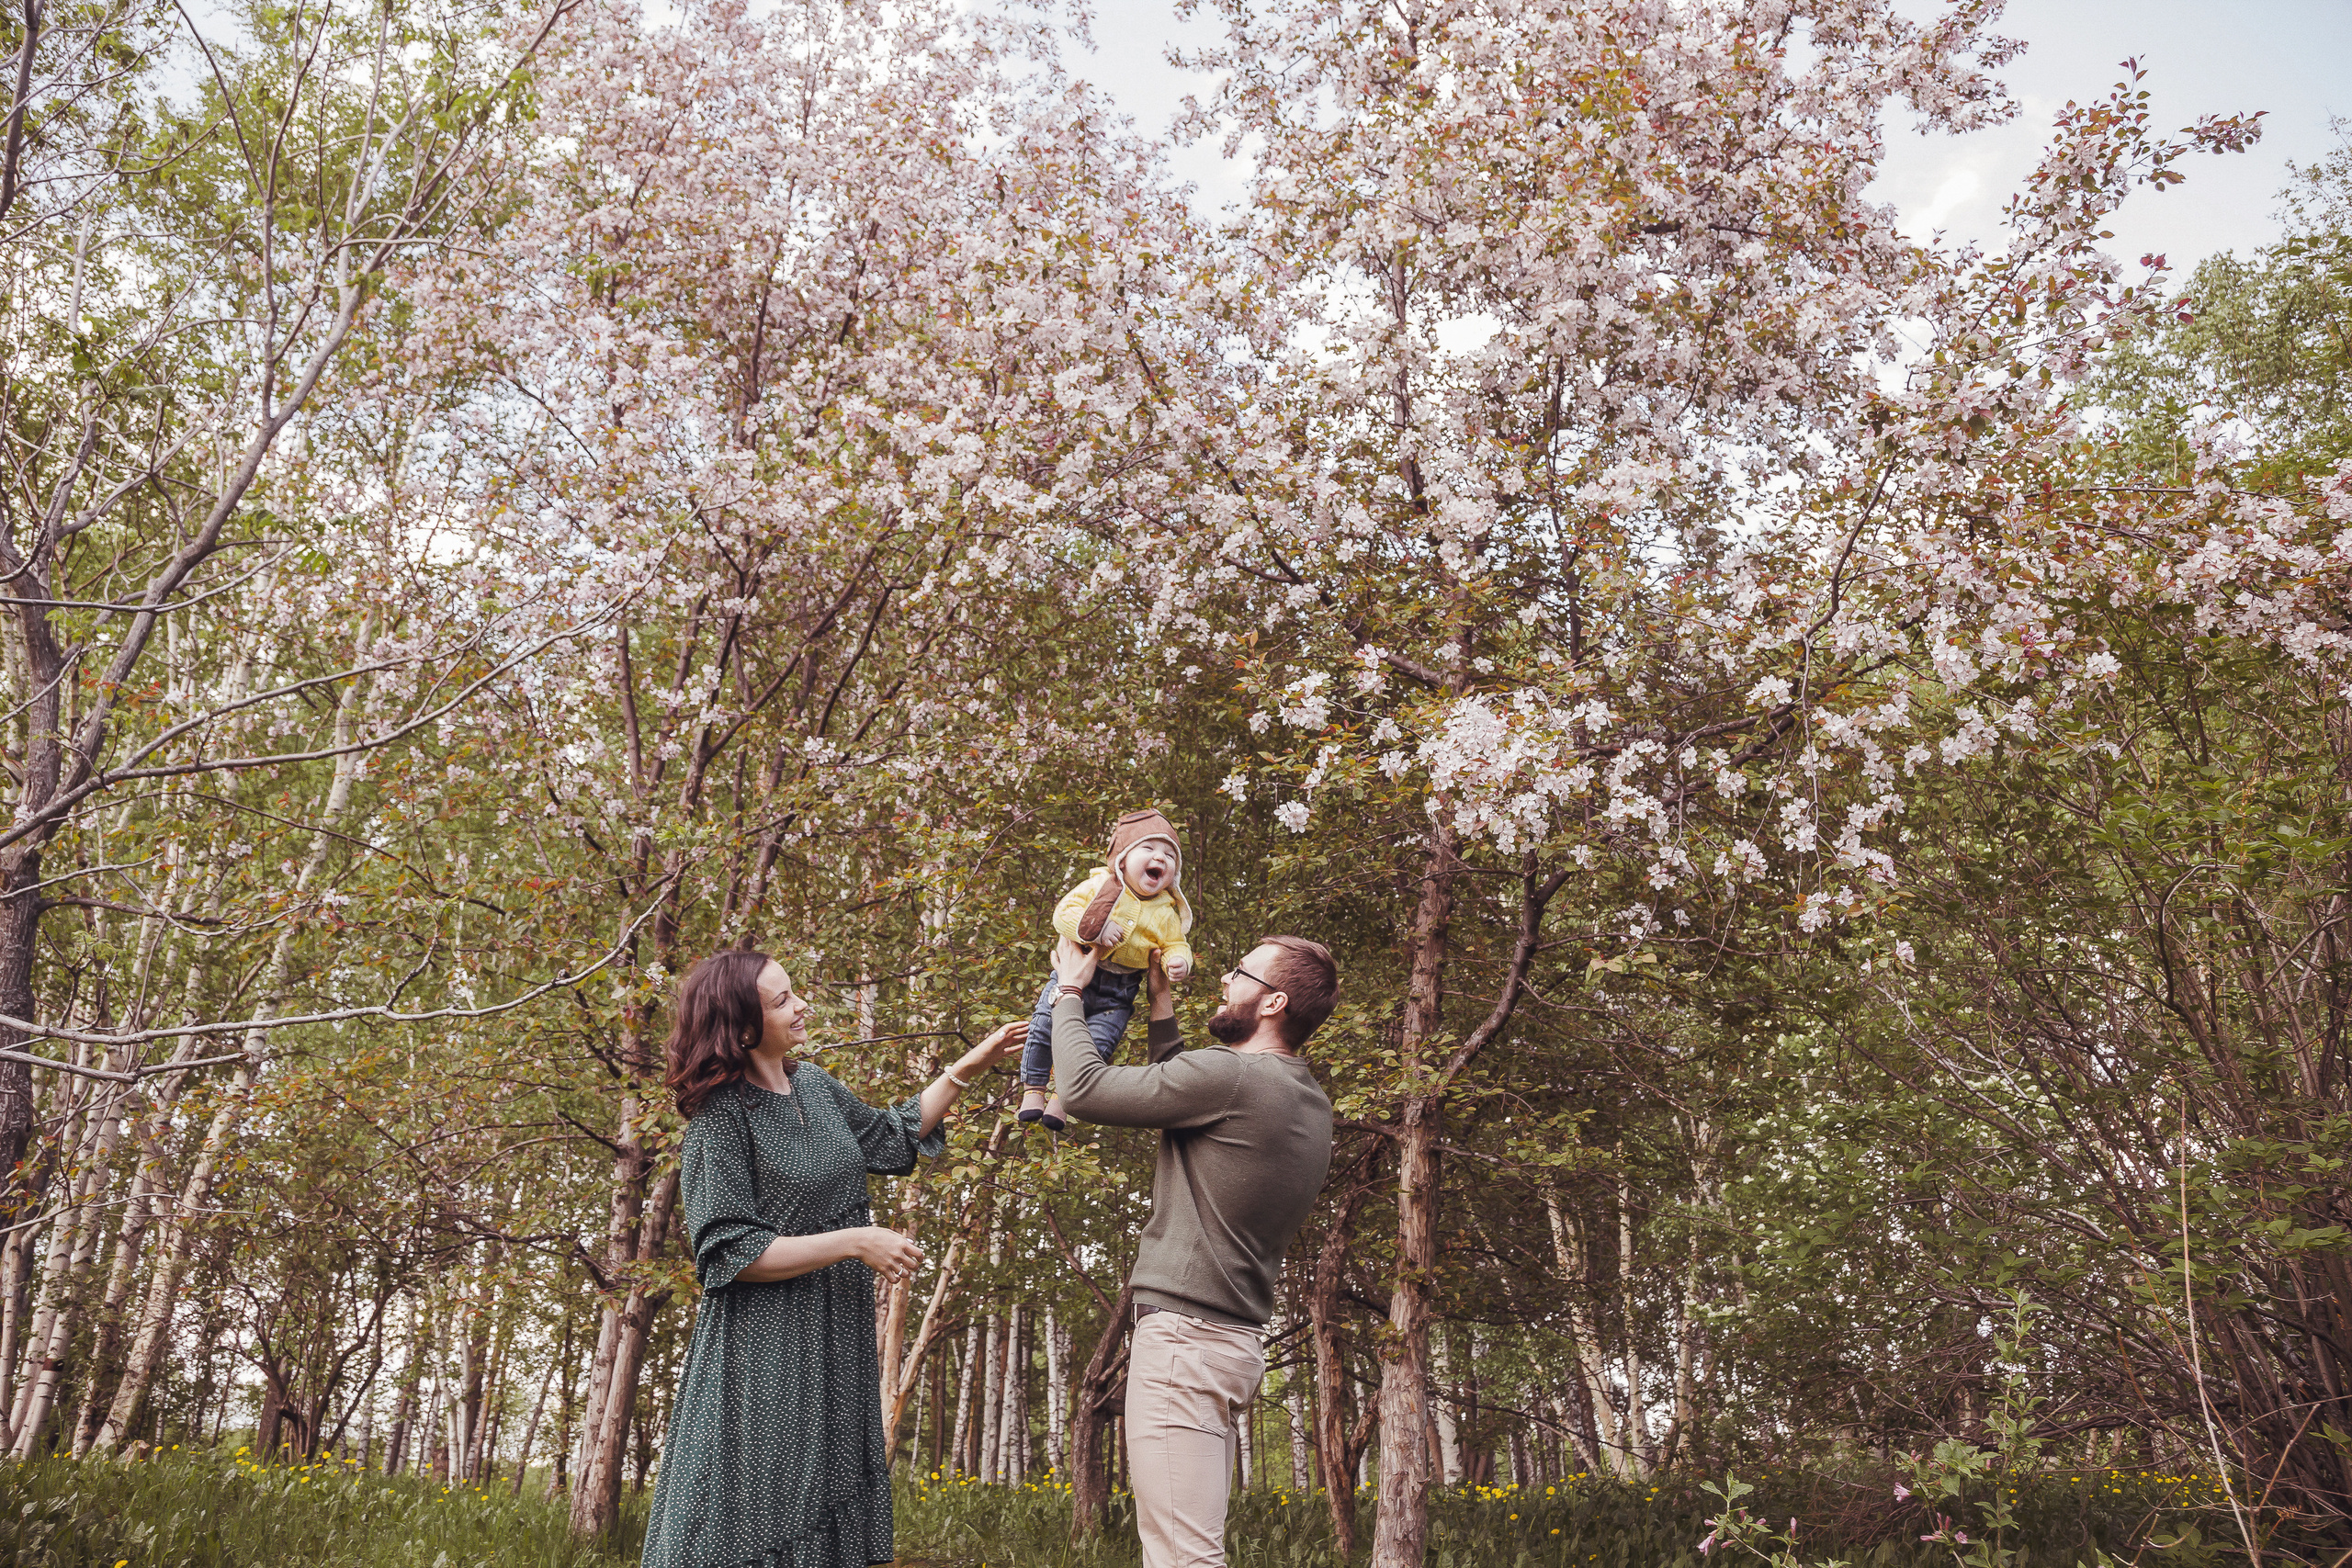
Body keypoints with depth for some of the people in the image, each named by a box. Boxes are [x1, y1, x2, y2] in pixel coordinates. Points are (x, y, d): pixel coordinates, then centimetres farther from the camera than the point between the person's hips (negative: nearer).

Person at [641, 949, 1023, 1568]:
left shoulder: (814, 1086, 7)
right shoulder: (720, 1118, -15)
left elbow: (893, 1138, 22)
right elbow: (733, 1254, -18)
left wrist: (969, 1066, 16)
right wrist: (855, 1242, -19)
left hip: (836, 1347, 7)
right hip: (766, 1352, -7)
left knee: (828, 1514, 11)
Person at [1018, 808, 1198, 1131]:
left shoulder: (1166, 913, 3)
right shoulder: (1100, 886, -4)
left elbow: (1175, 945, 7)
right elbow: (1064, 911, -9)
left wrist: (1178, 962, -17)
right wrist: (1094, 928, -25)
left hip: (1118, 994, 1)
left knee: (1097, 1044, -10)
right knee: (1045, 1023, -12)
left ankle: (1063, 1097, 9)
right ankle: (1033, 1087, 6)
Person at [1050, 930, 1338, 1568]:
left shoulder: (1232, 1077, -16)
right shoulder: (1308, 1102, 13)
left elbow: (1085, 1087, -11)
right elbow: (1174, 1098, 26)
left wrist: (1069, 992, 4)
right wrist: (1161, 1004, 27)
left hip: (1185, 1335, -10)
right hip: (1236, 1338, 10)